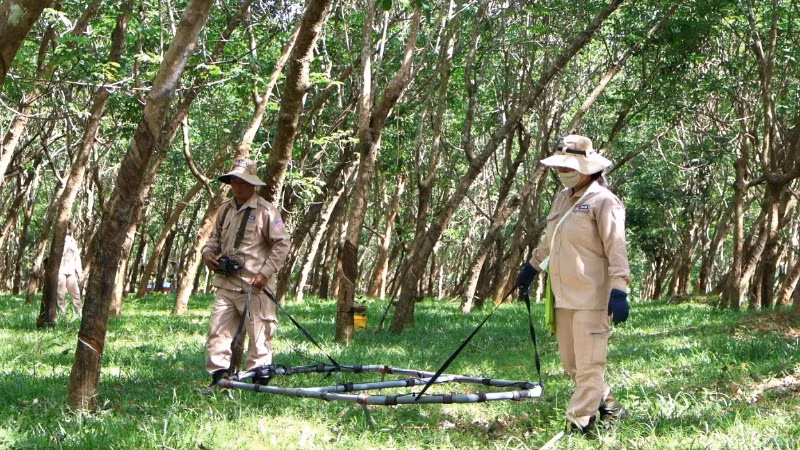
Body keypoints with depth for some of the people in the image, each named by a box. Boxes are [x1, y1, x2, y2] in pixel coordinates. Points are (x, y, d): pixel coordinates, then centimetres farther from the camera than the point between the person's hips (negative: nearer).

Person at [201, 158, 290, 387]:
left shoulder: (266, 211, -6)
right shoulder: (225, 209, 15)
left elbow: (281, 245, -7)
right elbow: (215, 238, 27)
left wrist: (265, 273, -15)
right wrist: (208, 252, 4)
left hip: (254, 286, -6)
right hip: (226, 284, 6)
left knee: (259, 335, -2)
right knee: (218, 331, 3)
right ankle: (218, 379, 9)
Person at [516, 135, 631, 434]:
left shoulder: (603, 201, -11)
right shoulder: (562, 198, 15)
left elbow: (616, 250, -17)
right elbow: (549, 241, 29)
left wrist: (619, 291, -24)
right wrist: (531, 267, 35)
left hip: (592, 298, -9)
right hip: (564, 297, 9)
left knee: (588, 365, -6)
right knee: (571, 363, 16)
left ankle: (579, 425, -3)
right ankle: (607, 406, 33)